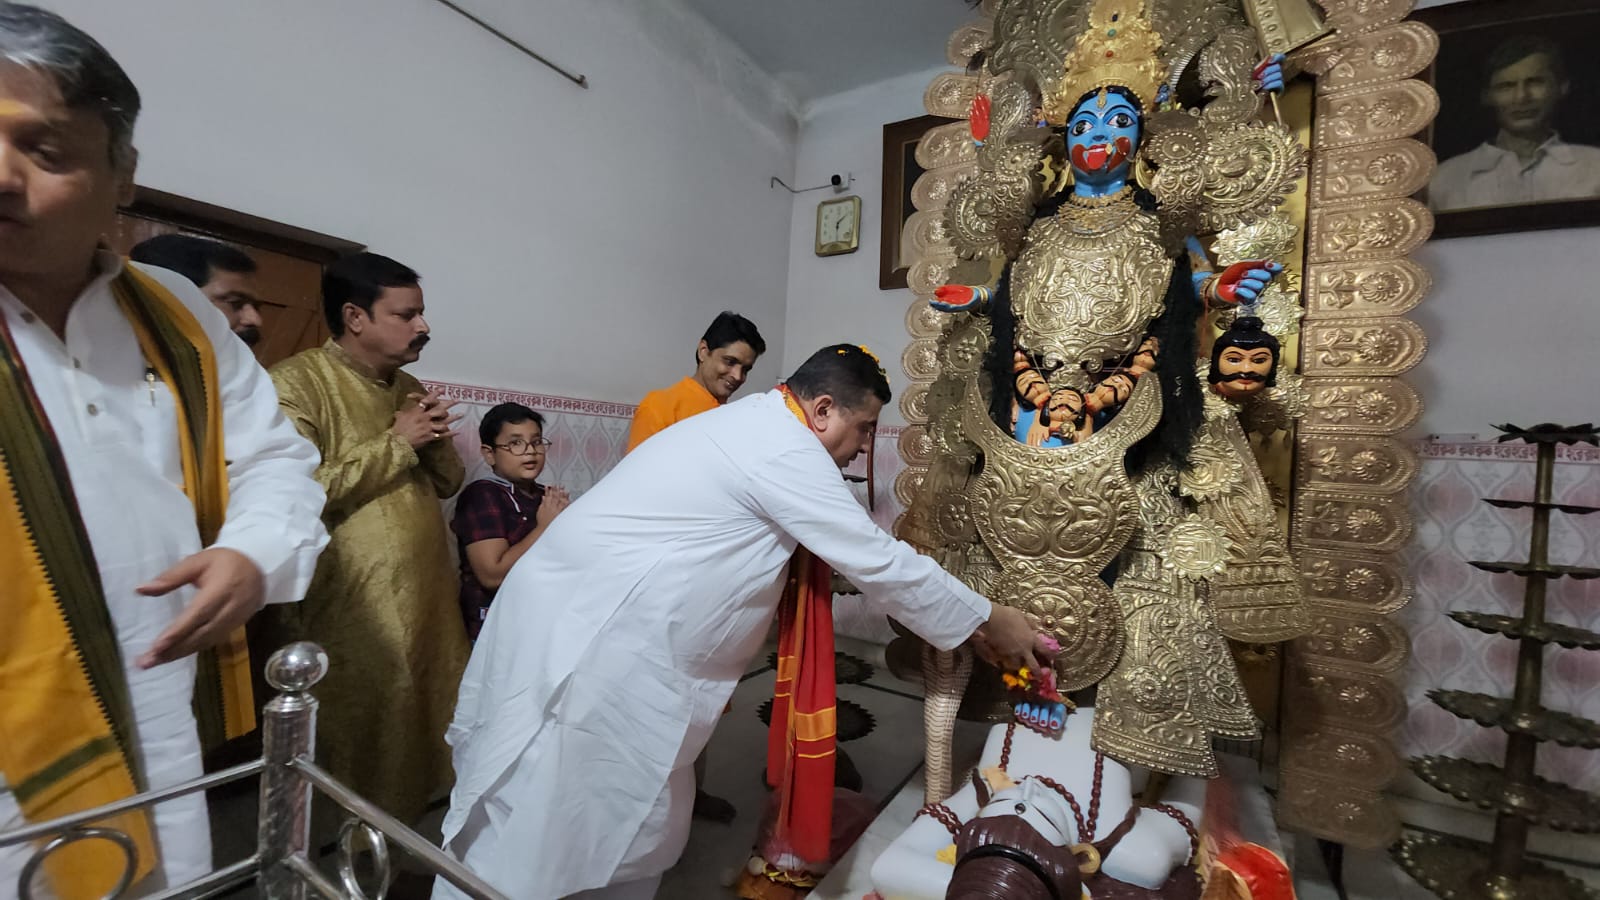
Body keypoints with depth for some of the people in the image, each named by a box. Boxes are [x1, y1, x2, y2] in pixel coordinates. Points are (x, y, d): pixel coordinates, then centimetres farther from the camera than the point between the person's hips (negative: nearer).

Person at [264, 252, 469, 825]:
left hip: (428, 604, 7)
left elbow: (448, 483, 15)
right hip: (352, 617, -7)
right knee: (359, 763, 7)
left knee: (425, 742, 18)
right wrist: (396, 443, -16)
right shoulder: (296, 383, -11)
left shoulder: (408, 388, 14)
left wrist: (435, 441, -6)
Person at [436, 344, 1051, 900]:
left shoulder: (752, 424, 13)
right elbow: (879, 563, -13)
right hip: (590, 641, -10)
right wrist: (990, 621, 1)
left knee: (643, 821, 18)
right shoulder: (785, 448, -18)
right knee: (543, 835, 4)